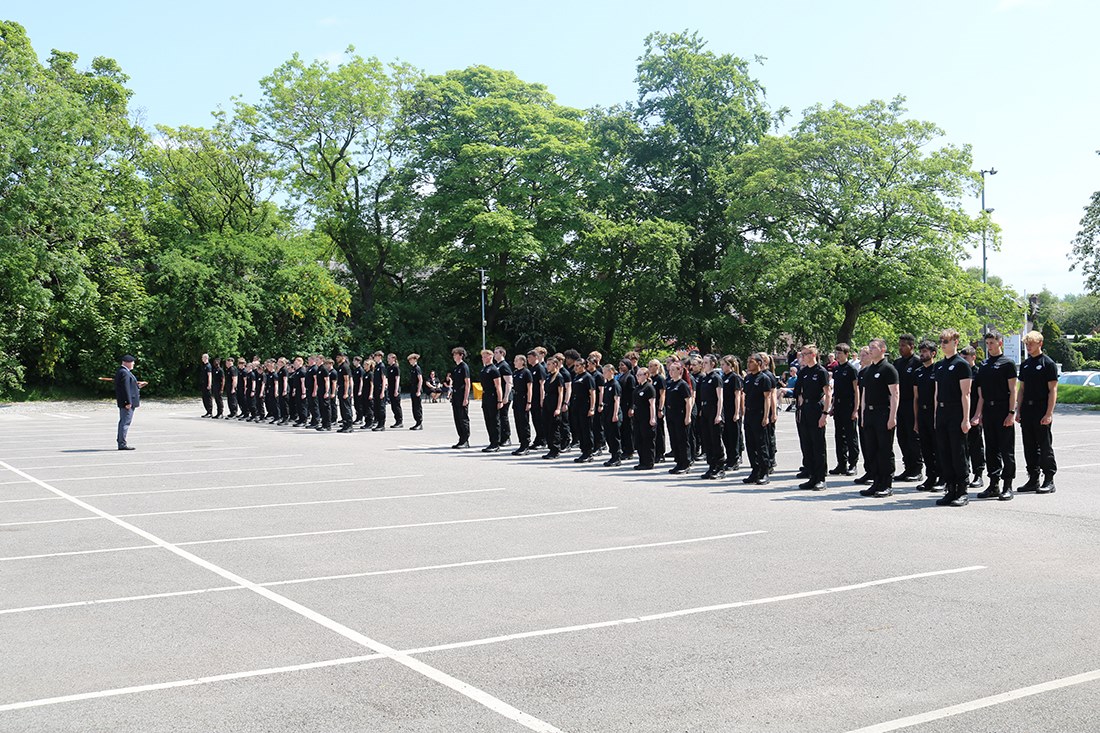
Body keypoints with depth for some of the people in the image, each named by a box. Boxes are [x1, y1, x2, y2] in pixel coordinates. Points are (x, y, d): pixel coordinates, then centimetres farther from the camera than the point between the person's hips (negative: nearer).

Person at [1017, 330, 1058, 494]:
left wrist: (1049, 414, -16)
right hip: (1027, 411, 7)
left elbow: (1053, 390, -9)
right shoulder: (1025, 365, 15)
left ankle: (1049, 481, 2)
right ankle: (1033, 479, 15)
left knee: (1045, 447, -3)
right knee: (1029, 447, 9)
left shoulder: (1048, 363, -6)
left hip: (1042, 412, -7)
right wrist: (1019, 410, 10)